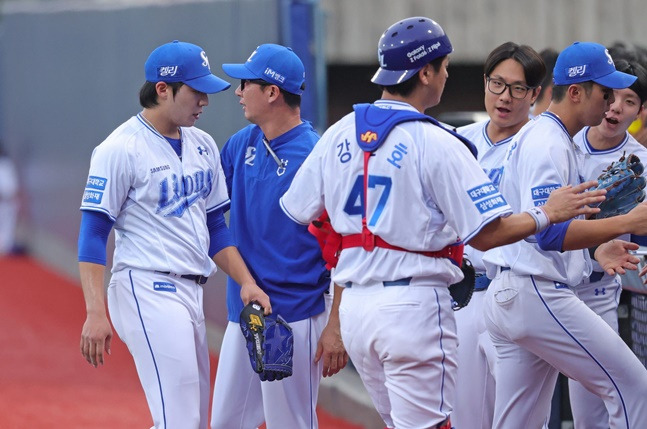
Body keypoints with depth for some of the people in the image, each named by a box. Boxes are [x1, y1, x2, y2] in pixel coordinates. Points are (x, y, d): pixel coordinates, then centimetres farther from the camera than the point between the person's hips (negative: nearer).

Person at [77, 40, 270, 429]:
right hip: (147, 292, -9)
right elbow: (93, 235, -11)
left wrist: (246, 281, 7)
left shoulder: (203, 145, 14)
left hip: (191, 295, 9)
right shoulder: (121, 149, -9)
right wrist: (96, 313, -18)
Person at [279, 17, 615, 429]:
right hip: (415, 301, -7)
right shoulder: (436, 143, -12)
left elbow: (297, 211, 11)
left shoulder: (338, 134, 6)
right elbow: (487, 234, -14)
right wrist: (547, 215, 0)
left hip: (354, 303, 7)